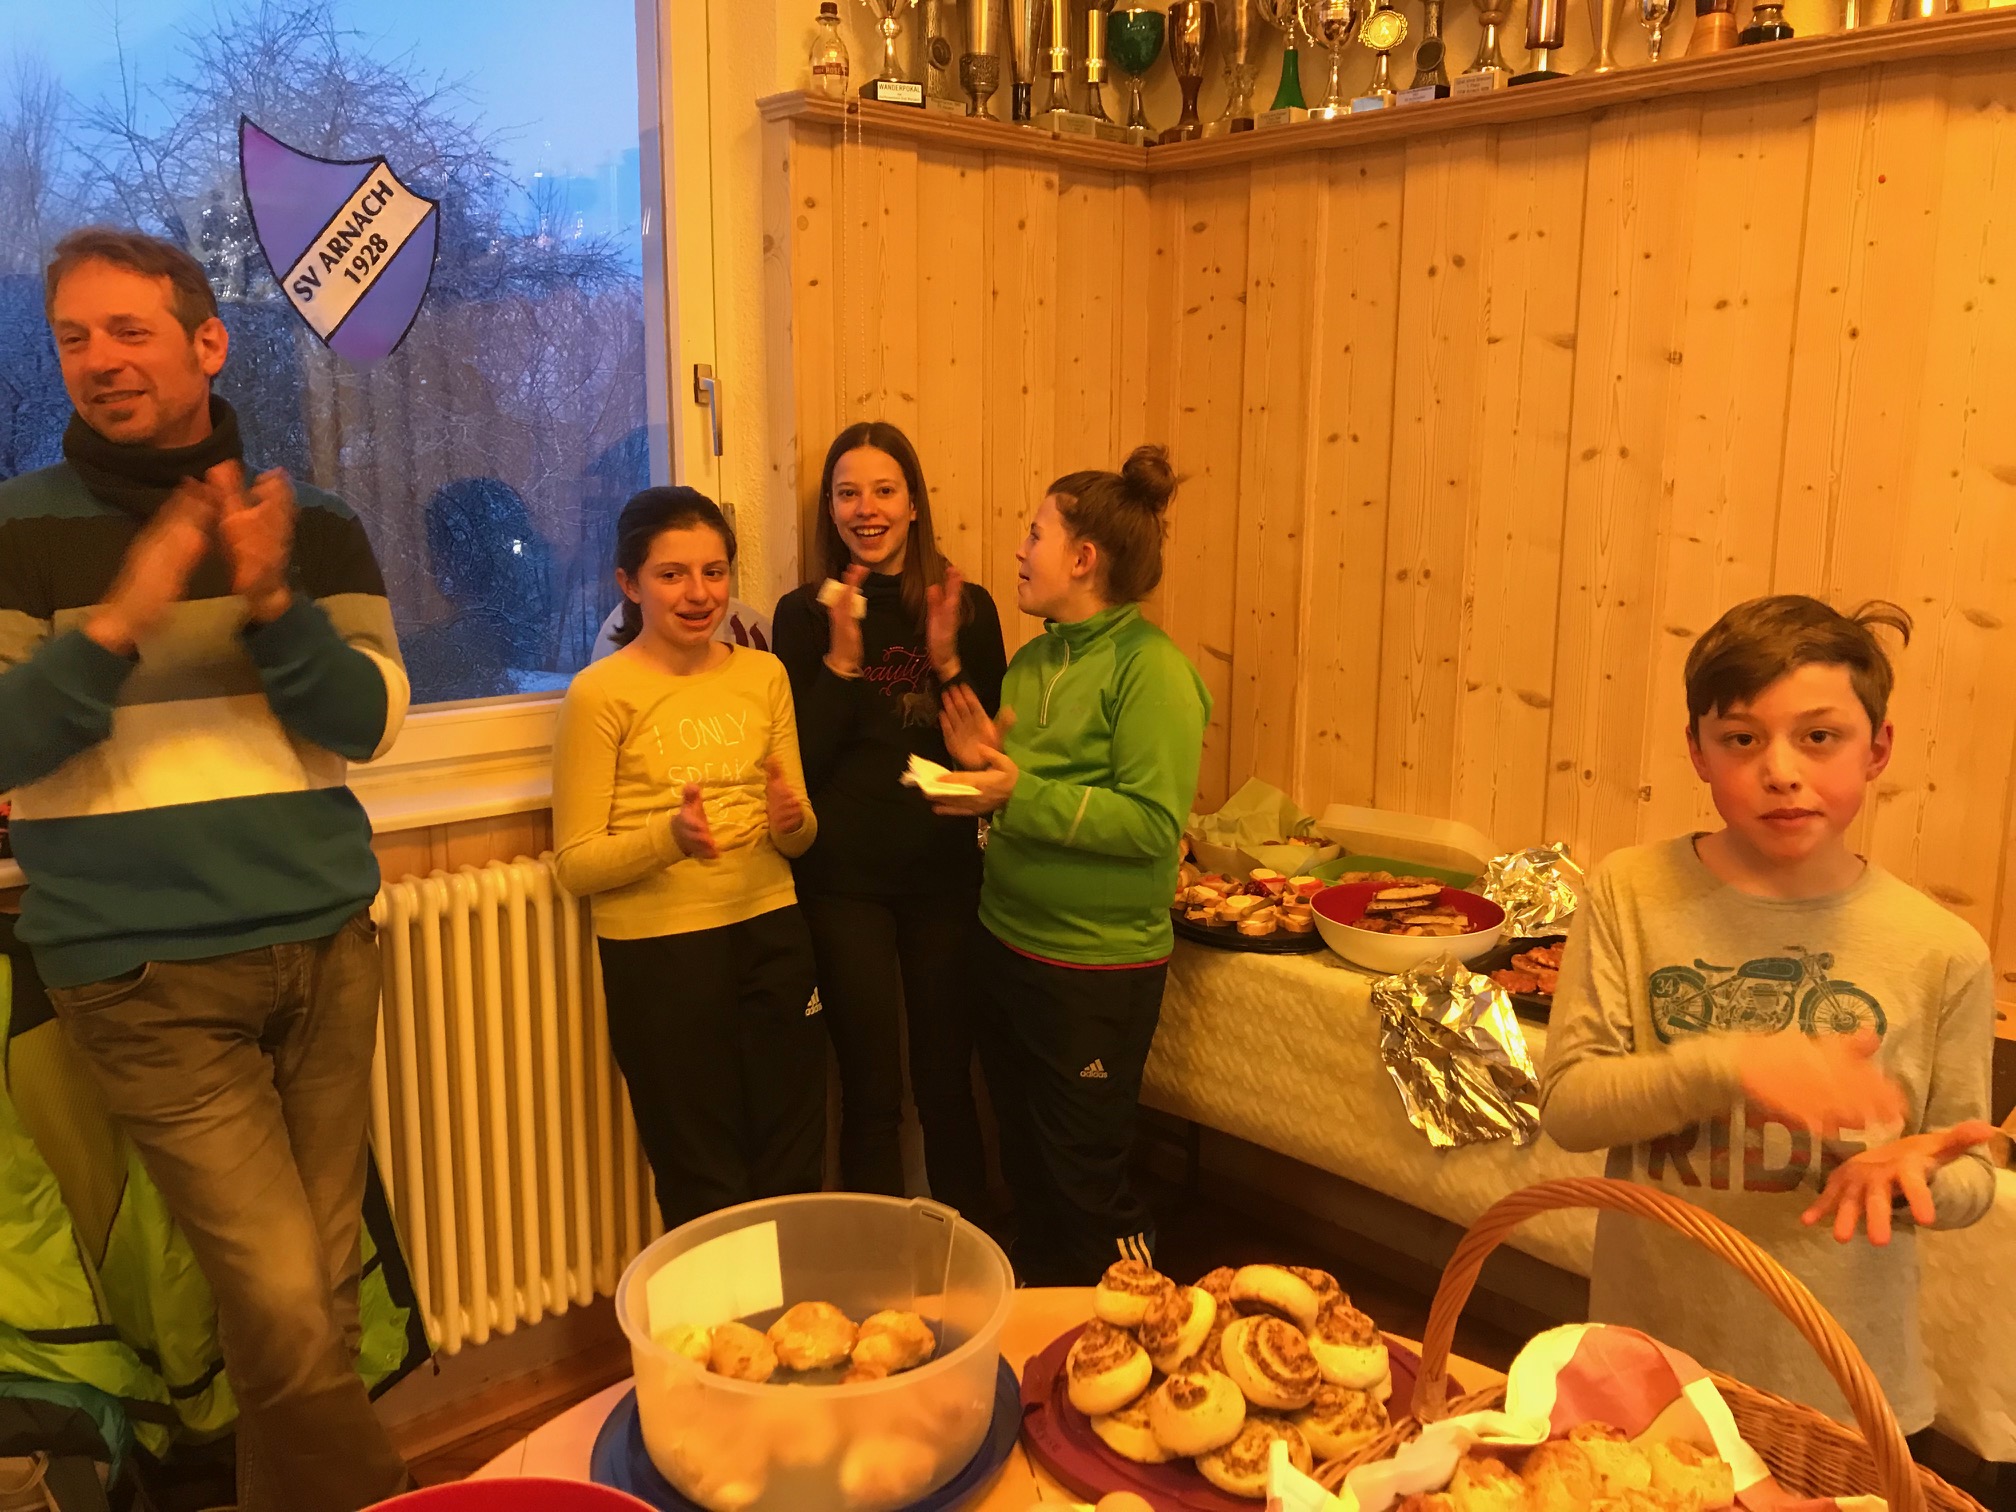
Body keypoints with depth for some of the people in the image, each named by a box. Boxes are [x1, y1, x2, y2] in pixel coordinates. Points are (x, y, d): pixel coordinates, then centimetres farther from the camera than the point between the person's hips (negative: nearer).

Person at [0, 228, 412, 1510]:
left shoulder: (317, 529, 7)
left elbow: (370, 721, -1)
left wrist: (271, 604, -18)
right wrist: (123, 619, -21)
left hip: (325, 949, 3)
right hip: (147, 976, -3)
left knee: (325, 1293, 9)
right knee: (287, 1311, -5)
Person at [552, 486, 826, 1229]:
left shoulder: (763, 673, 6)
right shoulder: (600, 693, -8)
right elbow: (576, 863, -9)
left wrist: (795, 822, -12)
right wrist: (669, 836, -26)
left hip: (770, 936, 4)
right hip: (658, 952, -4)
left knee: (793, 1178, 15)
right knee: (706, 1195, 12)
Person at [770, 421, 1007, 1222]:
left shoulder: (967, 607, 1)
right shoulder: (804, 614, -1)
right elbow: (799, 760, -6)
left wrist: (948, 662, -14)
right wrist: (842, 659, -16)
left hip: (943, 872, 1)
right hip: (844, 878, -1)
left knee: (947, 1081, 11)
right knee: (873, 1093, 6)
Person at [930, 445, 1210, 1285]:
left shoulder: (1152, 667, -15)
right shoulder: (1030, 662, 9)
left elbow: (1154, 822, -23)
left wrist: (1021, 796, -25)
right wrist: (981, 765, -2)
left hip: (1098, 964, -7)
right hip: (1006, 940, 8)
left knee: (1083, 1184, 5)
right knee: (1024, 1169, 19)